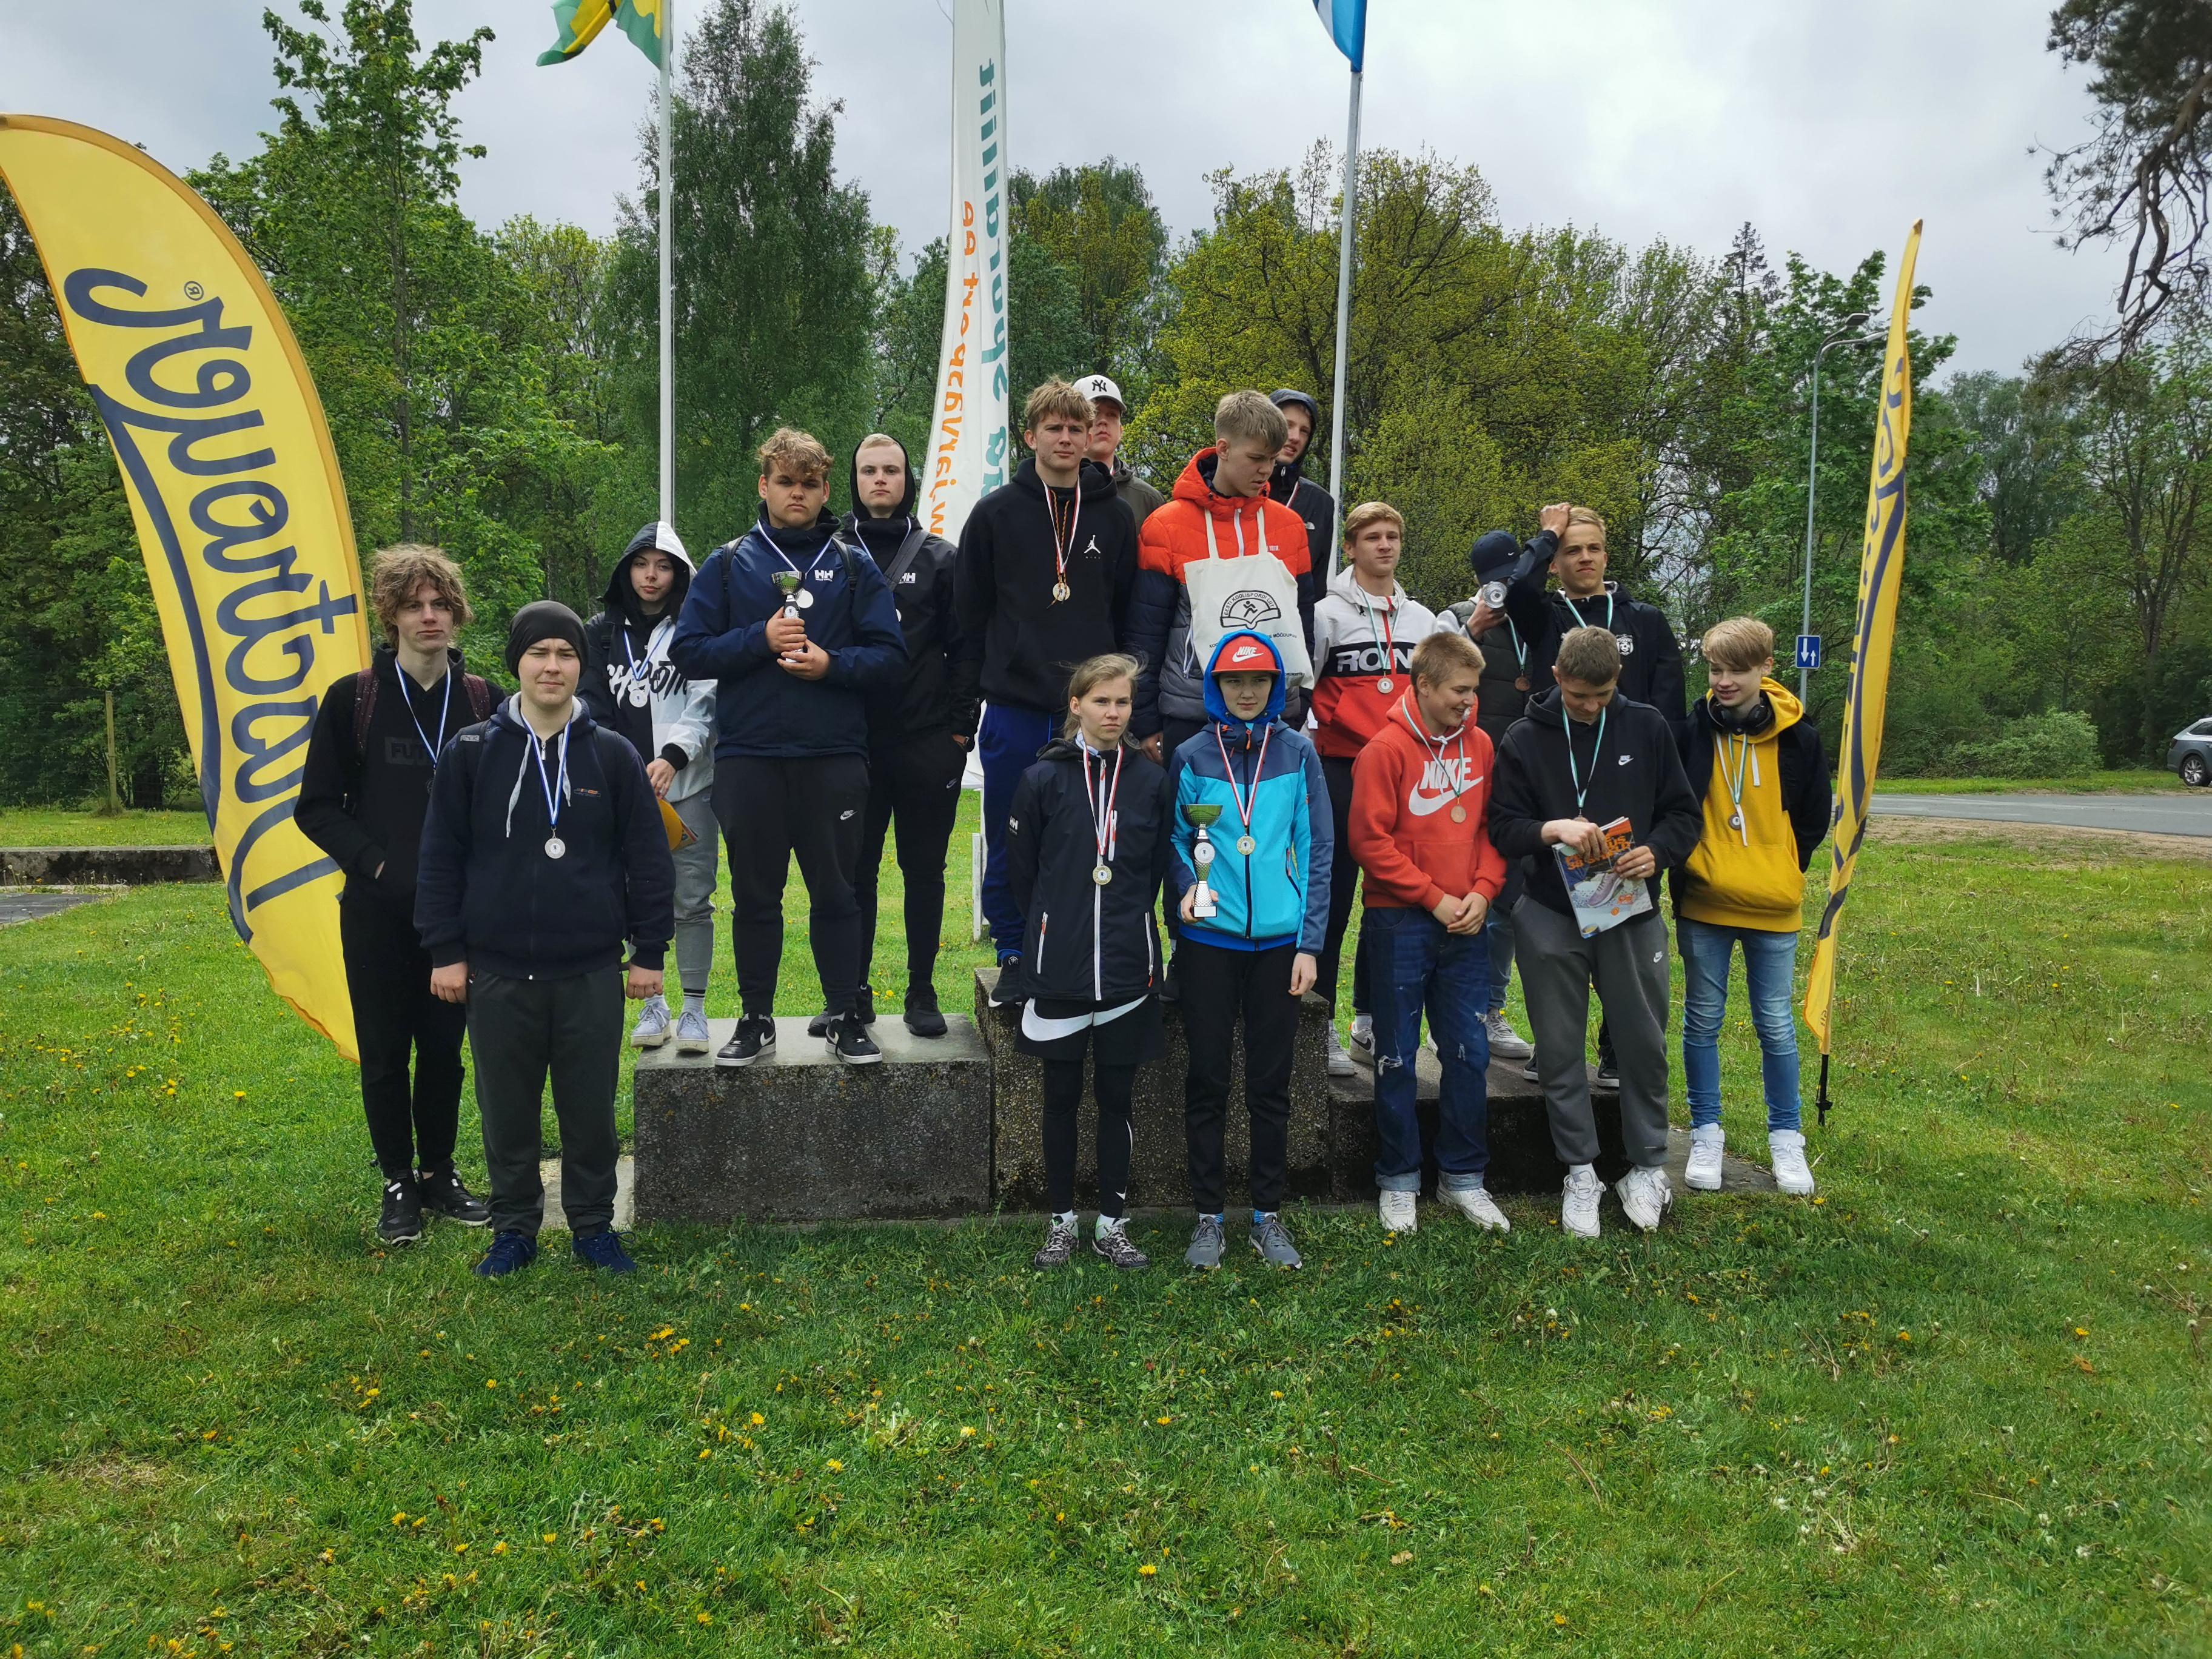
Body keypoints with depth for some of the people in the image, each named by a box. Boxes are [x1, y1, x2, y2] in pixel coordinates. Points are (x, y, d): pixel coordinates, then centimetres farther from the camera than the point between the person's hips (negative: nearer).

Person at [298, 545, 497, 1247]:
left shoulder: (482, 702, 2)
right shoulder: (352, 699, -2)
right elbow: (316, 806, 0)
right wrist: (375, 862, -12)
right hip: (377, 910, -1)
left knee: (444, 1048, 10)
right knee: (385, 1052, 6)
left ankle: (439, 1173, 25)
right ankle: (399, 1183, 20)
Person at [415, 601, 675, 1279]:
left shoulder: (613, 755, 0)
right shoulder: (472, 753, 0)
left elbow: (648, 859, 2)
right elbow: (441, 858, 3)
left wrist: (650, 950, 1)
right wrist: (446, 951, 0)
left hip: (592, 973, 0)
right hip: (498, 974, 1)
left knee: (591, 1109, 8)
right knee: (507, 1112, 11)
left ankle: (593, 1225, 25)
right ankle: (514, 1228, 28)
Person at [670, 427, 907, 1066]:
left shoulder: (854, 566, 8)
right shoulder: (729, 564, 8)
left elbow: (889, 654, 1)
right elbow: (688, 650, 2)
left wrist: (831, 664, -15)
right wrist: (760, 639, -11)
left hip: (834, 756, 0)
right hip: (748, 756, 1)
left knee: (836, 891, 6)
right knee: (755, 893, 9)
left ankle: (844, 1017, 17)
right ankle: (756, 1019, 21)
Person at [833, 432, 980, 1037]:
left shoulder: (940, 558, 7)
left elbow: (965, 647, 5)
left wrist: (960, 726, -4)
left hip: (927, 741, 0)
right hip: (851, 741, 1)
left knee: (925, 869, 6)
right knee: (854, 869, 5)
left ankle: (923, 992, 16)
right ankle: (853, 994, 16)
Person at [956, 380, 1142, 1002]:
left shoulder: (1115, 517, 9)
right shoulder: (996, 513, 4)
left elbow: (1130, 617, 11)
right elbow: (970, 613, 5)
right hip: (1014, 707, -1)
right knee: (1010, 845, 4)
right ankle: (1013, 956, 17)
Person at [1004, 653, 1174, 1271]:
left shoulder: (1152, 781, 2)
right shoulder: (1044, 778, -3)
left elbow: (1157, 870, 11)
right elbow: (1021, 871, 5)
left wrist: (1126, 922, 10)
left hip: (1128, 966, 1)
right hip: (1058, 967, -1)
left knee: (1116, 1098, 9)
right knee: (1062, 1097, 9)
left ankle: (1113, 1223, 21)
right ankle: (1062, 1220, 22)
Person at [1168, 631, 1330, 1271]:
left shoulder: (1298, 754, 2)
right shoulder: (1192, 757, 2)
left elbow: (1316, 850, 2)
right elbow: (1177, 839, 8)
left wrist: (1310, 943, -3)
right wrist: (1188, 885, -14)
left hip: (1278, 939, 0)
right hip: (1209, 939, 0)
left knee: (1271, 1083, 7)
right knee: (1207, 1081, 5)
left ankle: (1268, 1214, 20)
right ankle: (1209, 1216, 16)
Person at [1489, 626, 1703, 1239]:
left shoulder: (1648, 728, 1)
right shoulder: (1525, 739, -2)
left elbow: (1683, 814, 6)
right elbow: (1502, 828, -4)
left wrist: (1657, 851, -15)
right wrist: (1552, 829, -23)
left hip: (1633, 912, 1)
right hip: (1552, 917, 0)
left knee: (1644, 1043, 7)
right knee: (1560, 1049, 6)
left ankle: (1648, 1168, 25)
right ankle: (1580, 1172, 20)